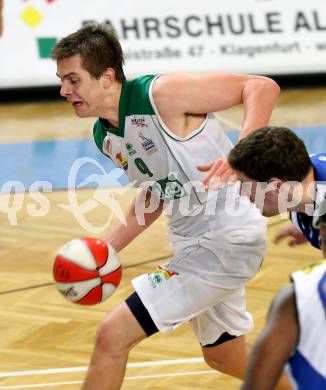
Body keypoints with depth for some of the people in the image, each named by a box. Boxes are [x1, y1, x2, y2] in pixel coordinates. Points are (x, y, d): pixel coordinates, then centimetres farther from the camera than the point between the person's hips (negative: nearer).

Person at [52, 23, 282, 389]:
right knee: (225, 358, 26)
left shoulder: (161, 94, -22)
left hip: (225, 241, -9)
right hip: (190, 243, 10)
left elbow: (262, 87, -22)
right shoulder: (103, 137, 4)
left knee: (112, 335, -12)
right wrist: (108, 246, 5)